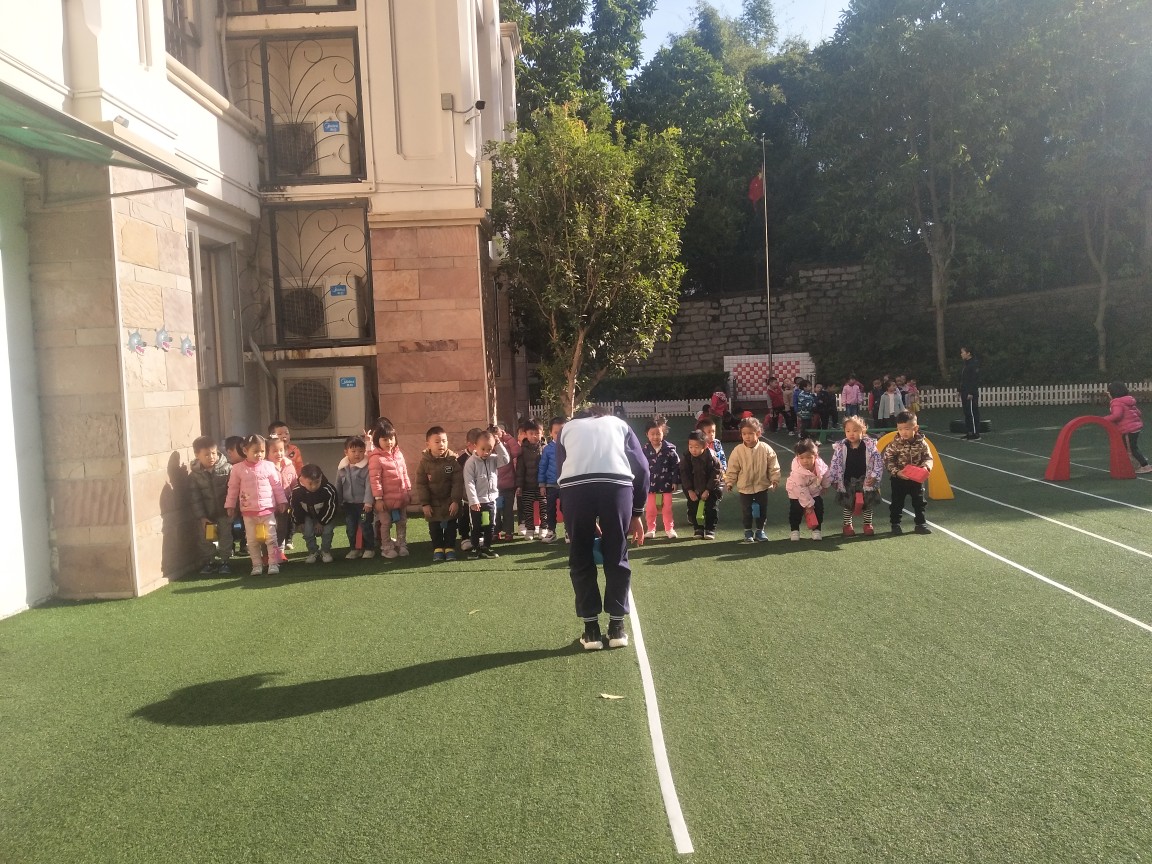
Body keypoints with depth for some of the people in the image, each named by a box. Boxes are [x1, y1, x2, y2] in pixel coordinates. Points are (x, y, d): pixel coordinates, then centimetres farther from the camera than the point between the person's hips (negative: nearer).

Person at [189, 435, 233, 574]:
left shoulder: (227, 468, -11)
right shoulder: (194, 475, -6)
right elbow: (195, 498, -4)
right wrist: (201, 516, -8)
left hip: (224, 511, -1)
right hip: (206, 513, 2)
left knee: (225, 536, 5)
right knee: (205, 538, 6)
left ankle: (225, 561, 18)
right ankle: (208, 562, 21)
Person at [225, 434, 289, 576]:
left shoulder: (269, 466, -3)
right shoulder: (238, 469, -3)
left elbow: (277, 485, 4)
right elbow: (233, 488, 5)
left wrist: (282, 501, 6)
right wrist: (230, 505, 6)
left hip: (268, 509, -1)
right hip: (248, 511, 1)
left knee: (271, 538, 1)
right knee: (252, 540, 8)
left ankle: (273, 563, 8)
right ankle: (257, 565, 18)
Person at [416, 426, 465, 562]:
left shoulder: (452, 460, -12)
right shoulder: (424, 461, -10)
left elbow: (458, 482, -12)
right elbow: (421, 484, -7)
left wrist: (455, 500, -17)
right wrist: (424, 503, -10)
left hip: (450, 501, -1)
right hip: (432, 502, 1)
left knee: (450, 526, 8)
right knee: (435, 528, 9)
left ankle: (450, 548, 20)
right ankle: (438, 550, 21)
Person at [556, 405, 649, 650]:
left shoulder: (567, 428, 32)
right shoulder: (619, 424, 32)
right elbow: (641, 468, 21)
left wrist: (591, 520, 31)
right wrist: (637, 513, 26)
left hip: (575, 487, 0)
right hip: (617, 485, 0)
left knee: (581, 560, 15)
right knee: (617, 558, 15)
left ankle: (591, 630, 18)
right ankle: (617, 627, 21)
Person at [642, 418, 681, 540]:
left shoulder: (669, 449, -5)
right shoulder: (644, 450, -5)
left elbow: (676, 465, -2)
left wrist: (675, 481, -4)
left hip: (666, 483, 0)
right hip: (650, 484, 0)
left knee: (667, 508, 9)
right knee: (650, 509, 7)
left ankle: (669, 529, 20)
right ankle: (651, 529, 20)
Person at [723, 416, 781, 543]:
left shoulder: (765, 449, -10)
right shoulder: (738, 450, -10)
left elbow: (773, 466, -3)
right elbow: (732, 468, -4)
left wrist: (775, 479, -8)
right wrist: (729, 482, -5)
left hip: (762, 486, 0)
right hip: (745, 487, 0)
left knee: (762, 509, 9)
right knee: (746, 511, 7)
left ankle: (760, 530, 25)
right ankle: (748, 531, 22)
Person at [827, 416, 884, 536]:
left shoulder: (869, 445, -11)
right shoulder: (841, 447, -11)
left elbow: (878, 461, -7)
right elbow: (835, 463, -5)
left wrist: (874, 476, -12)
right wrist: (833, 480, -5)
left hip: (865, 480, 0)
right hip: (848, 481, 0)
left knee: (867, 504, 11)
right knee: (848, 504, 8)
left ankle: (868, 524, 27)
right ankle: (847, 525, 22)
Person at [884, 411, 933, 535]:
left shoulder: (921, 443, -7)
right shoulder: (895, 444, -14)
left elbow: (928, 457, 0)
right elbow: (888, 460, -12)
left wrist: (926, 466, -21)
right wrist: (896, 472, -23)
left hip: (917, 478, 2)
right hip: (899, 479, -2)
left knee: (919, 502, 12)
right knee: (897, 503, 7)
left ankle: (920, 524, 24)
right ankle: (895, 524, 19)